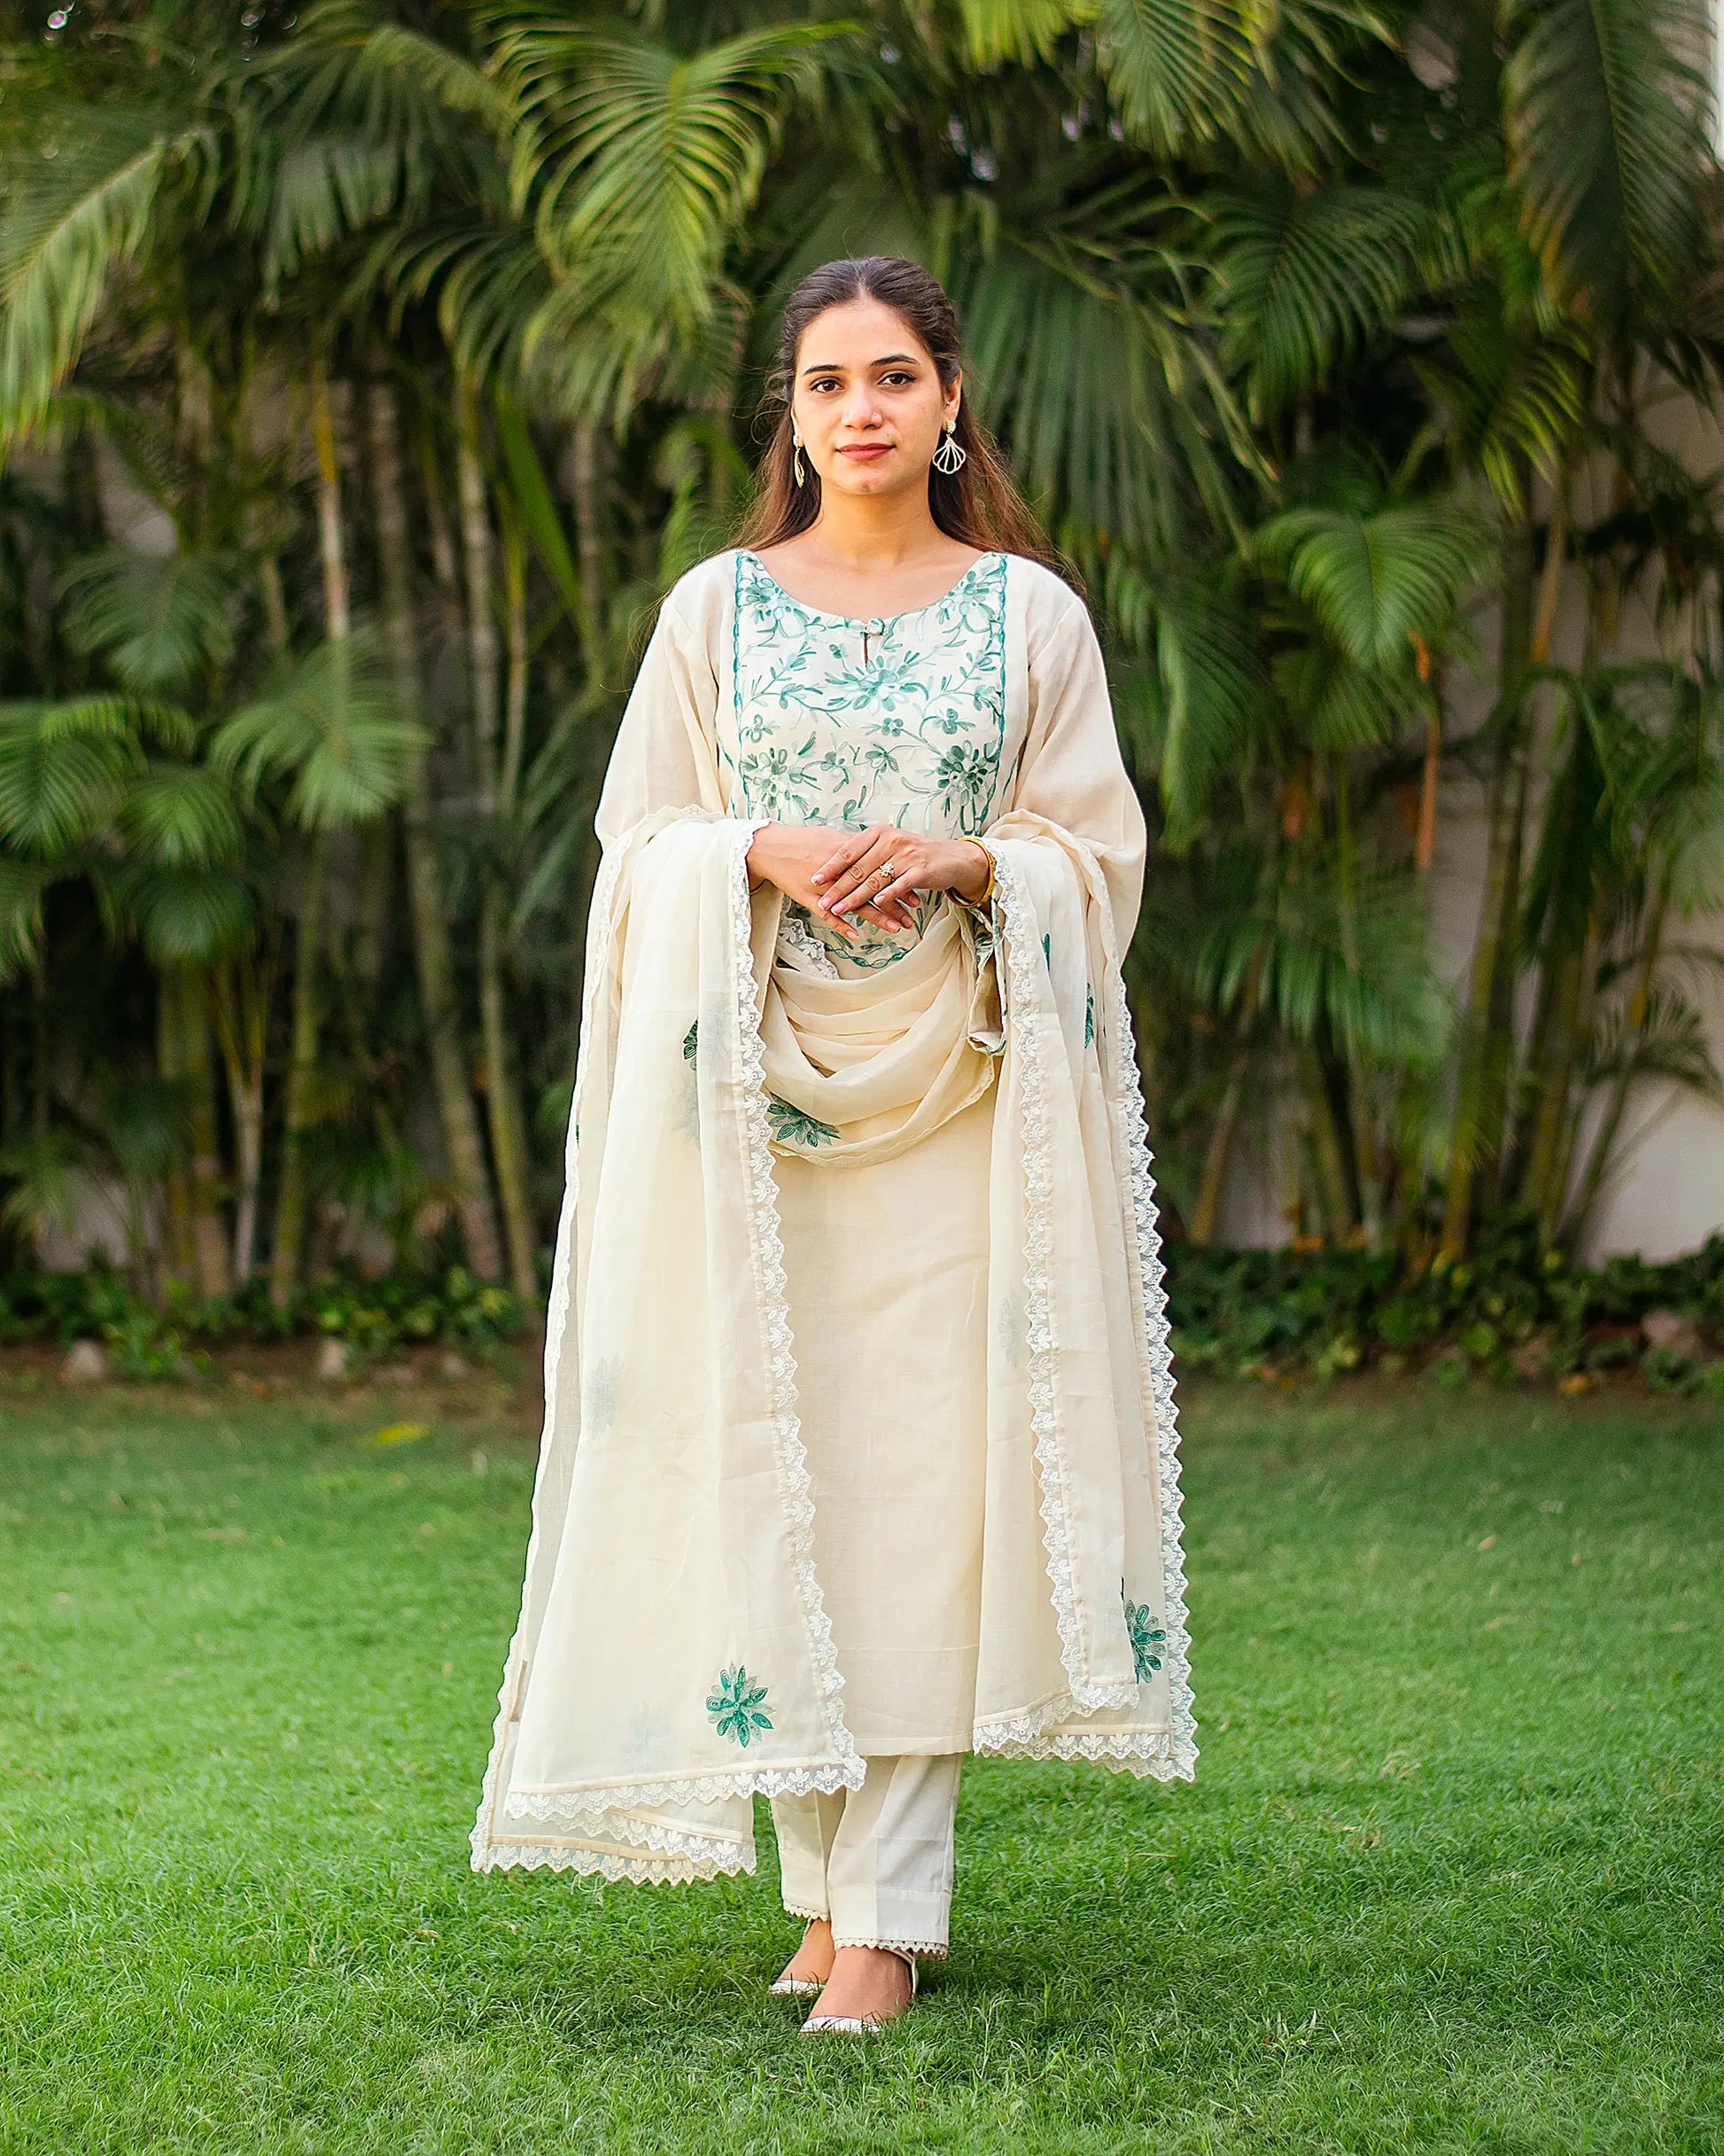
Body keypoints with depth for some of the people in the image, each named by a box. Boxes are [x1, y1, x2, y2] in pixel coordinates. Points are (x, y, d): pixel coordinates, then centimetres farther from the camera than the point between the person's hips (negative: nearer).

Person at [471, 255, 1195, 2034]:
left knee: (922, 1482, -6)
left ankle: (886, 1920, -5)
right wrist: (768, 855, -11)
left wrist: (965, 861, -12)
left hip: (958, 1089, -1)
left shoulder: (1030, 614, 6)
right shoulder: (713, 611, 8)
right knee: (765, 1473, -1)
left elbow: (1097, 852, 7)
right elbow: (638, 845, 8)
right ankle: (825, 1886, 11)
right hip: (756, 1087, 1)